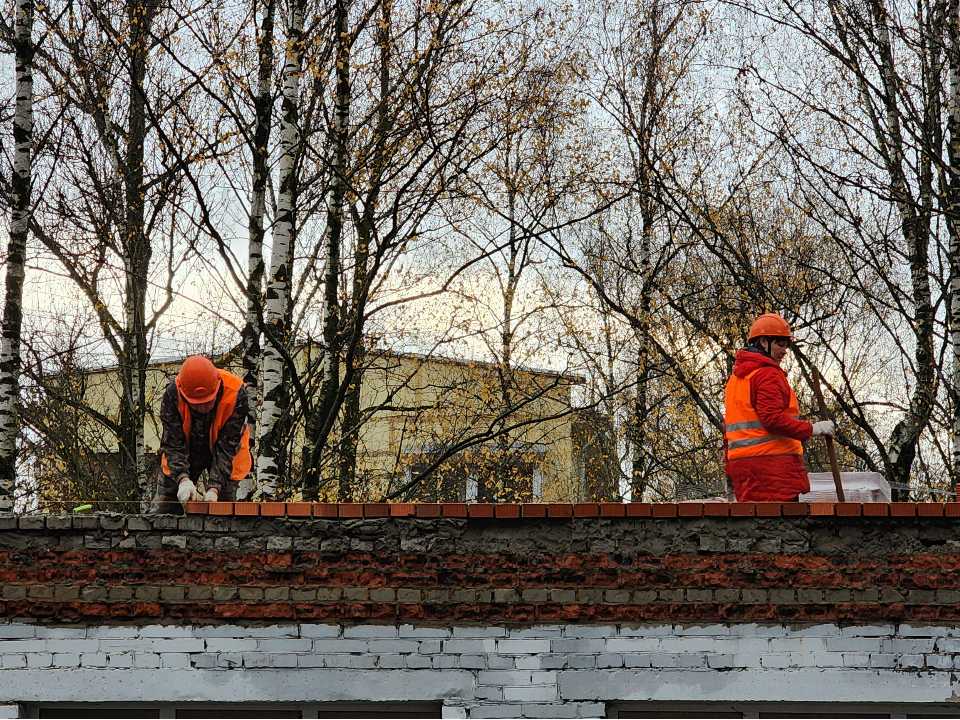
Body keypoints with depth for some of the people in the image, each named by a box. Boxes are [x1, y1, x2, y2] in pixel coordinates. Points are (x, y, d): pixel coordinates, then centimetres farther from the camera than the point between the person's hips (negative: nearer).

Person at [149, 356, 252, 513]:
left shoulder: (236, 394, -32)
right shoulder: (172, 394, -29)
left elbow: (227, 447, -27)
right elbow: (173, 444, -26)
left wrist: (214, 487, -35)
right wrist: (183, 479, -42)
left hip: (222, 451, -1)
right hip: (186, 449, 1)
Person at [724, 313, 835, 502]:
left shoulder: (735, 378, 21)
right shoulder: (767, 374, -8)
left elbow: (730, 430, 21)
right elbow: (773, 419, -19)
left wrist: (731, 472, 22)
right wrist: (811, 429, -15)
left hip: (741, 464, 9)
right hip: (772, 463, -9)